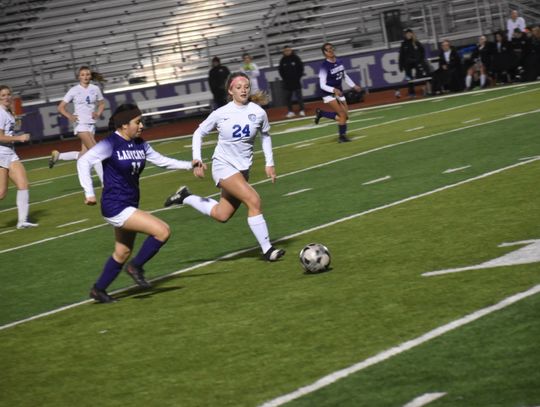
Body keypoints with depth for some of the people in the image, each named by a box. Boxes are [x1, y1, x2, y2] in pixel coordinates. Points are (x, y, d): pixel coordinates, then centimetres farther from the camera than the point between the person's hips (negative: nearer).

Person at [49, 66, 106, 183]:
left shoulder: (95, 89, 7)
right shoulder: (74, 90, -3)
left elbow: (101, 104, 20)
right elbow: (61, 107, 1)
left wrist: (98, 113, 0)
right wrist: (69, 116, -15)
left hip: (91, 124, 5)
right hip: (81, 123, -5)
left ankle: (57, 155, 20)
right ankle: (104, 181, -14)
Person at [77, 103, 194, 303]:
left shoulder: (139, 144, 5)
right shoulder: (110, 144, -16)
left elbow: (161, 160, 13)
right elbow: (84, 162, -19)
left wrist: (189, 165, 4)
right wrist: (89, 193, -23)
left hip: (129, 206, 8)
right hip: (115, 206, -8)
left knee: (123, 252, 19)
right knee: (163, 231, -16)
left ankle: (99, 290, 33)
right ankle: (136, 267, 2)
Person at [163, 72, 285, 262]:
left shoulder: (258, 113, -4)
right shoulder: (221, 113, -10)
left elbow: (265, 135, 15)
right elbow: (199, 133, 4)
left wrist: (269, 163, 10)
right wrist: (196, 159, -7)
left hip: (243, 168, 5)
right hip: (223, 166, -5)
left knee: (221, 215, 10)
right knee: (254, 200, -24)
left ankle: (186, 197, 31)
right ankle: (267, 250, -18)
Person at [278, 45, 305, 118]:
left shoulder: (296, 58, -3)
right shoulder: (283, 60, 2)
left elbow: (301, 68, 0)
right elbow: (281, 71, 8)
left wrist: (298, 76, -6)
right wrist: (284, 78, -2)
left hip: (296, 81, -2)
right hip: (287, 82, 2)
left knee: (299, 96, -1)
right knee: (288, 96, 3)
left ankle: (302, 110, 3)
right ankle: (290, 111, 10)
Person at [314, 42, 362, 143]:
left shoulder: (339, 62, 0)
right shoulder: (324, 66, -20)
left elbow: (345, 76, 18)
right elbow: (322, 85, -21)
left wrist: (354, 86, 14)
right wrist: (334, 90, -35)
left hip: (339, 92, 7)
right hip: (328, 93, -7)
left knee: (345, 116, 5)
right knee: (342, 114, -16)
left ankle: (320, 113, 22)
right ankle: (342, 136, 1)